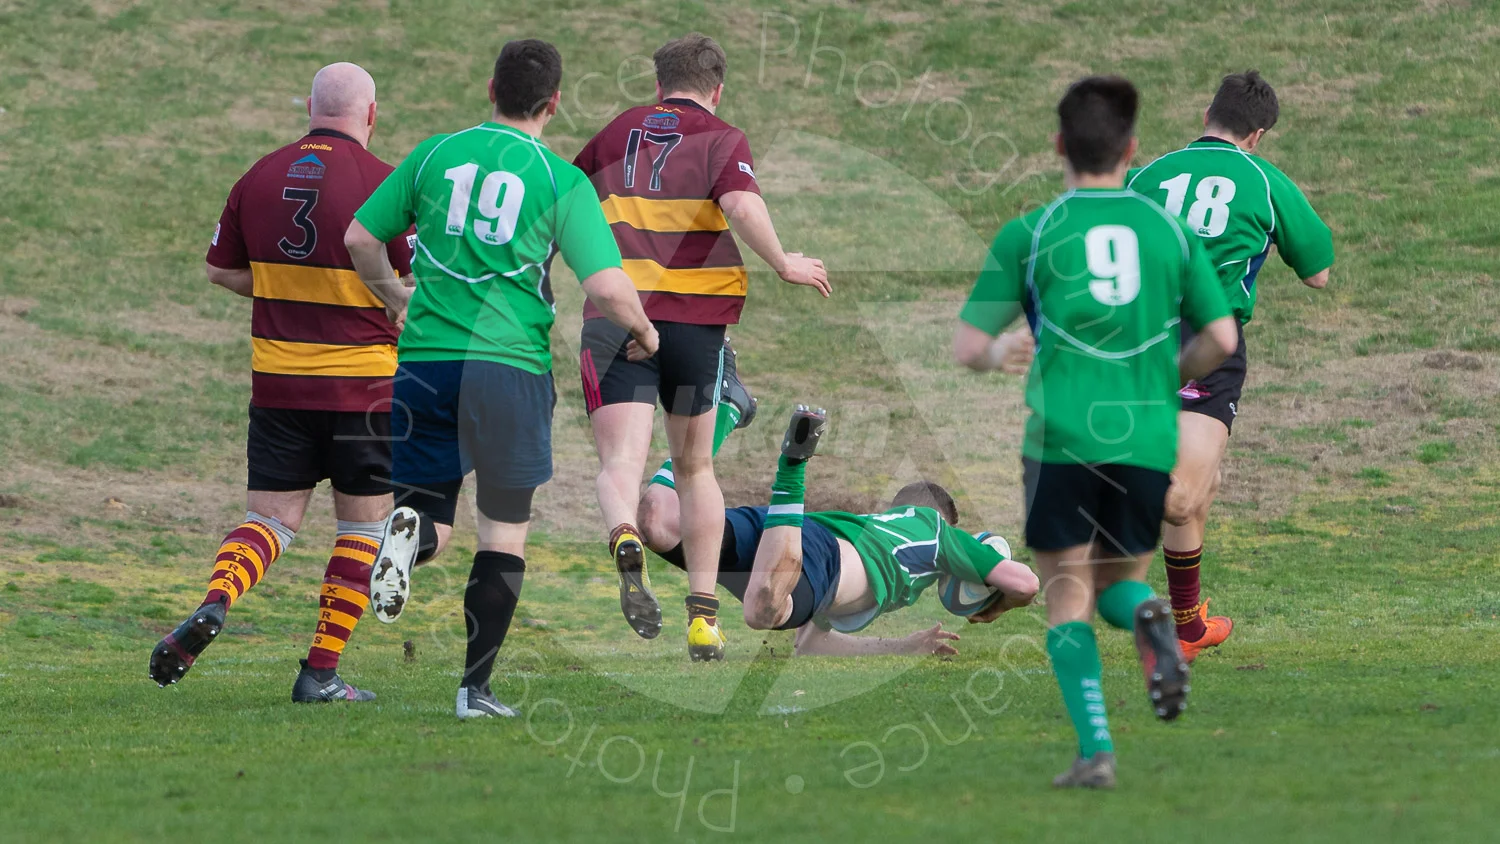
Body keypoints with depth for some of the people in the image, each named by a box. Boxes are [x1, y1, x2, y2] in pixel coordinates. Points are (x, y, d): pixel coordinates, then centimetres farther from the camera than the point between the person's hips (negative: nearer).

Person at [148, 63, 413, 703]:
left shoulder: (260, 177, 3)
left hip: (277, 380, 3)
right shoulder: (382, 183, -11)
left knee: (271, 518, 9)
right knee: (362, 527, 10)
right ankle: (321, 670, 6)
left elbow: (221, 270, 13)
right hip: (362, 385, -3)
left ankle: (212, 606, -20)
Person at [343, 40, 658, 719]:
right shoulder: (562, 181, -2)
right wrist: (644, 334, 12)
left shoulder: (435, 154, 7)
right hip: (510, 365, -2)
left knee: (431, 522, 12)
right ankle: (475, 687, 9)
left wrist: (394, 295, 32)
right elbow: (607, 289, -10)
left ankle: (411, 530, -25)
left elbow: (359, 239, 12)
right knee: (504, 535, 12)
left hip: (425, 360, 2)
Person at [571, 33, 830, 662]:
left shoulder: (619, 132, 14)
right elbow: (742, 207, -17)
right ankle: (703, 610, 11)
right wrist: (785, 266, -5)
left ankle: (625, 542, -41)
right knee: (695, 468, 16)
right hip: (696, 318, -1)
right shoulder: (721, 140, 1)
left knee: (621, 462, -8)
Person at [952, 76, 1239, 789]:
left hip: (1062, 436, -2)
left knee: (1068, 597, 7)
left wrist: (1001, 356, 26)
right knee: (1121, 577, 20)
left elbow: (968, 348, 3)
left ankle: (1096, 749, -9)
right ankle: (1146, 615, -18)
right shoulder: (1171, 230, 8)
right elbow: (1221, 340, 5)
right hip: (1148, 438, 2)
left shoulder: (1028, 235, 2)